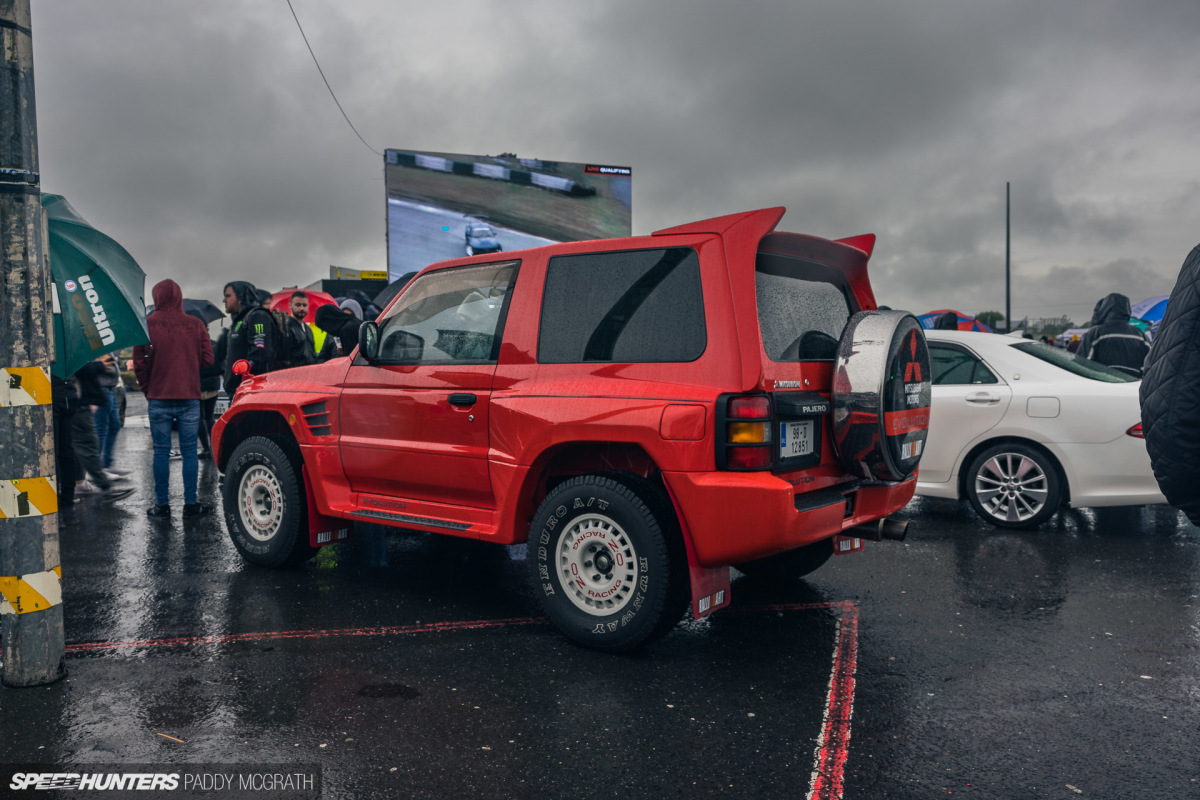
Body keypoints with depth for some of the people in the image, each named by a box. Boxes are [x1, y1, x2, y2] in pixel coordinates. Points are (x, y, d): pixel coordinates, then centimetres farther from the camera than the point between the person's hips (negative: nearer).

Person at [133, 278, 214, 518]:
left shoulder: (148, 325, -4)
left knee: (161, 451, 6)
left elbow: (139, 362, -5)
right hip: (189, 397, 1)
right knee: (189, 451, 6)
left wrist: (147, 388, 9)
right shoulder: (195, 325, 0)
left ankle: (162, 504, 9)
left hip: (159, 399, -1)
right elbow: (207, 359, 0)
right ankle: (191, 503, 8)